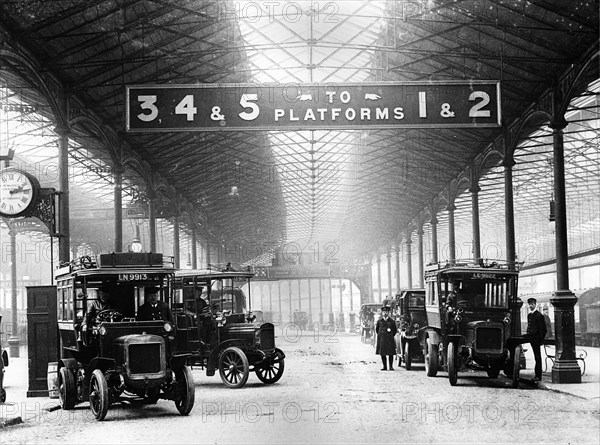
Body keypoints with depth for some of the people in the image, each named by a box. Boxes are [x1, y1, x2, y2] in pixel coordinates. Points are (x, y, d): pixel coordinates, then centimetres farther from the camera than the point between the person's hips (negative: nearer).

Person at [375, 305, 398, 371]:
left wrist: (391, 336, 9)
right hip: (381, 340, 1)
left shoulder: (392, 321, 2)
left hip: (389, 340, -1)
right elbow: (377, 329, 18)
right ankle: (384, 366, 10)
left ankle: (391, 366, 4)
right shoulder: (379, 321, 5)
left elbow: (395, 330, 12)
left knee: (390, 353, -4)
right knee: (382, 353, 2)